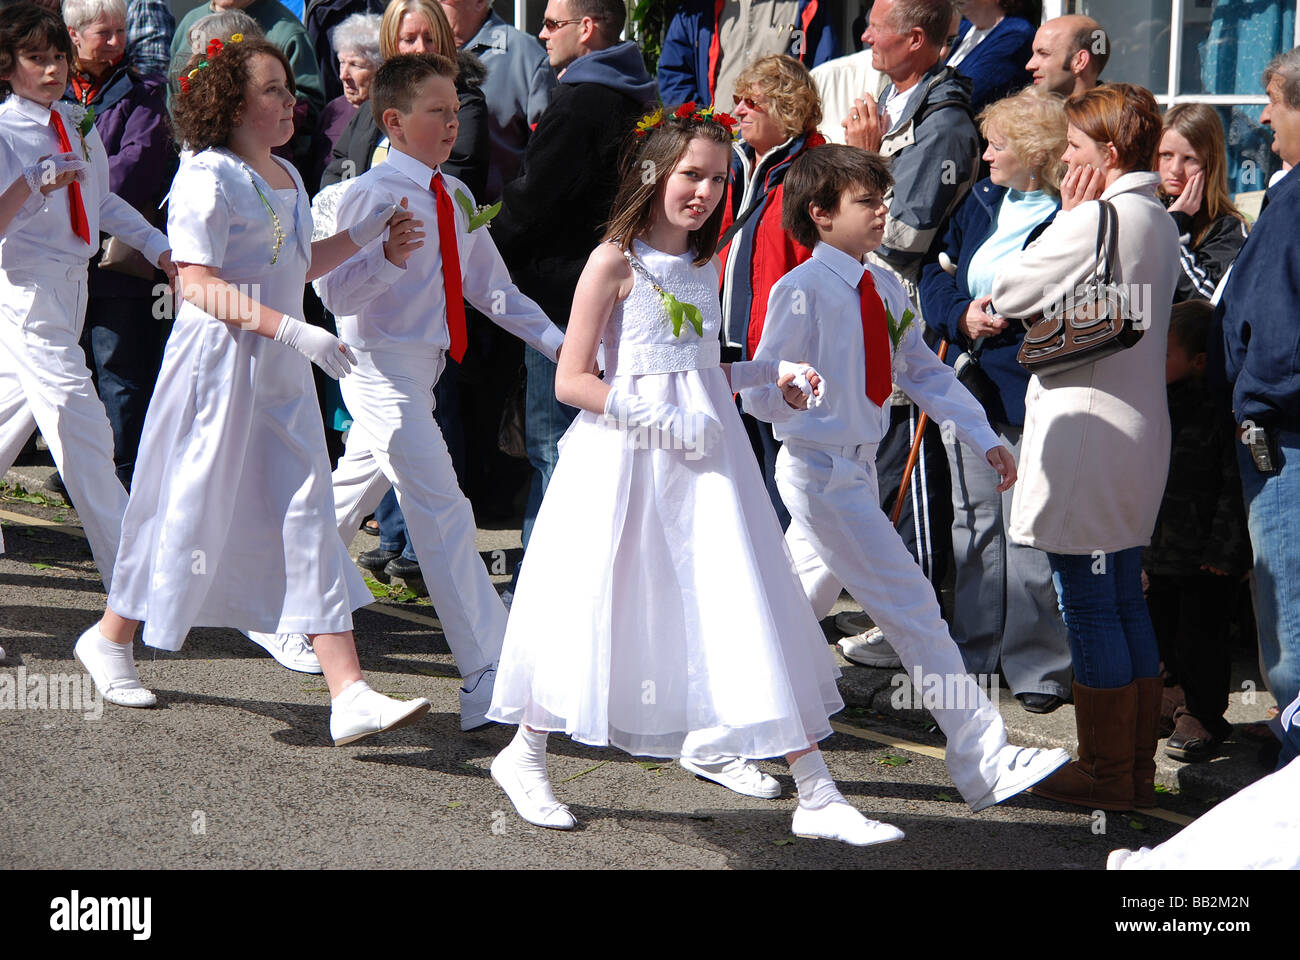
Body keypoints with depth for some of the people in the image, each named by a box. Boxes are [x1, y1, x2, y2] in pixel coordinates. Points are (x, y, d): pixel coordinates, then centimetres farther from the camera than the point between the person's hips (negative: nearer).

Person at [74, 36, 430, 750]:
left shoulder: (287, 177, 14)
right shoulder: (208, 178, -13)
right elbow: (202, 285, -20)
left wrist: (365, 234, 15)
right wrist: (294, 330, -27)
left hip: (282, 374, 7)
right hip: (218, 363, -7)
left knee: (306, 517, -1)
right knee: (190, 509, 3)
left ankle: (349, 695, -8)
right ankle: (111, 638, 29)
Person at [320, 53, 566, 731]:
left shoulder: (455, 197, 9)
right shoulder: (371, 196, -15)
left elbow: (489, 286, 17)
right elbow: (336, 295, -20)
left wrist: (559, 342, 9)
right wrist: (389, 255, -38)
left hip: (420, 371, 9)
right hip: (383, 372, -9)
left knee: (349, 498, 23)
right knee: (445, 516, -14)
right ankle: (488, 681, -17)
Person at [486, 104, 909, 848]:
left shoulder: (704, 264, 11)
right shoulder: (616, 263, -9)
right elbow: (573, 379, -11)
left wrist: (770, 377, 7)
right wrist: (657, 418, -19)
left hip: (704, 455, 5)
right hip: (626, 456, -5)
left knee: (755, 613, -1)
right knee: (596, 609, 6)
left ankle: (817, 795, -2)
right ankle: (525, 756, 29)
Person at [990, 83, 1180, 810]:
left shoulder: (1096, 219, -16)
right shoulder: (1160, 222, 12)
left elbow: (1010, 292, -11)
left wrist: (1065, 216, -2)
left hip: (1086, 430, -9)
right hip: (1140, 426, 9)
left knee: (1091, 607, -3)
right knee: (1127, 602, 15)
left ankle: (1106, 774, 1)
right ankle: (1137, 767, 20)